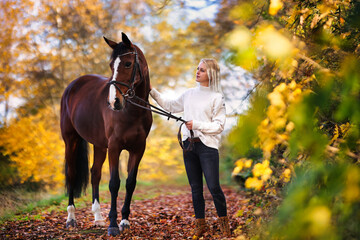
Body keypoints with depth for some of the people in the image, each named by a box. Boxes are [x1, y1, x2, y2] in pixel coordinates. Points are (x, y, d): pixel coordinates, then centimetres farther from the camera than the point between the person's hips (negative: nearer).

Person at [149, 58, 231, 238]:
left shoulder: (217, 98, -3)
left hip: (207, 146, -5)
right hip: (189, 145, 5)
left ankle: (223, 222, 12)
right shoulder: (189, 94, 14)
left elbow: (218, 126, -7)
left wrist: (196, 124, -15)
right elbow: (170, 106, 25)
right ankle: (200, 225, 18)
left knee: (213, 187, -8)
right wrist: (152, 91, 20)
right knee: (195, 188, 9)